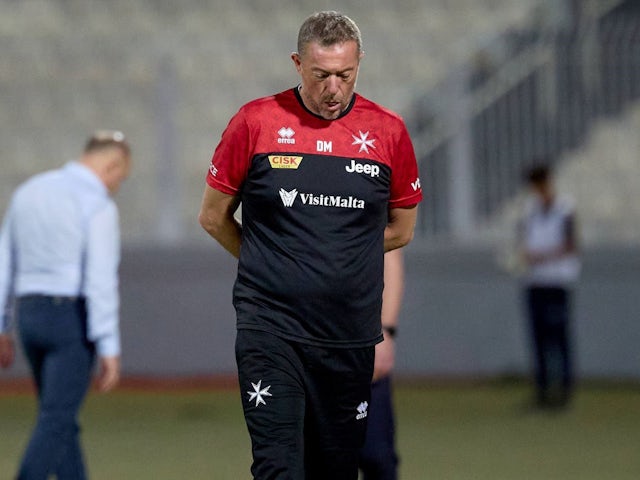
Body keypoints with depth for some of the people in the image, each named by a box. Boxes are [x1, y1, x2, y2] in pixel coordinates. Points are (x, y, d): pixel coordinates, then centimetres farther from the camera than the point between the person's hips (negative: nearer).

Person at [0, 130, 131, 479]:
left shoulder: (28, 192, 10)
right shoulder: (98, 205, -12)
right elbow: (100, 280, -18)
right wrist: (109, 349, -17)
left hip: (30, 316, 7)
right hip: (73, 319, -7)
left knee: (61, 419, 14)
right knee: (55, 422, -8)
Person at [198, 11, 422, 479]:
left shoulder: (389, 131, 4)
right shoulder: (255, 122, -1)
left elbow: (401, 229, 16)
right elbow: (213, 217, 10)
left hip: (351, 333, 3)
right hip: (271, 328, -2)